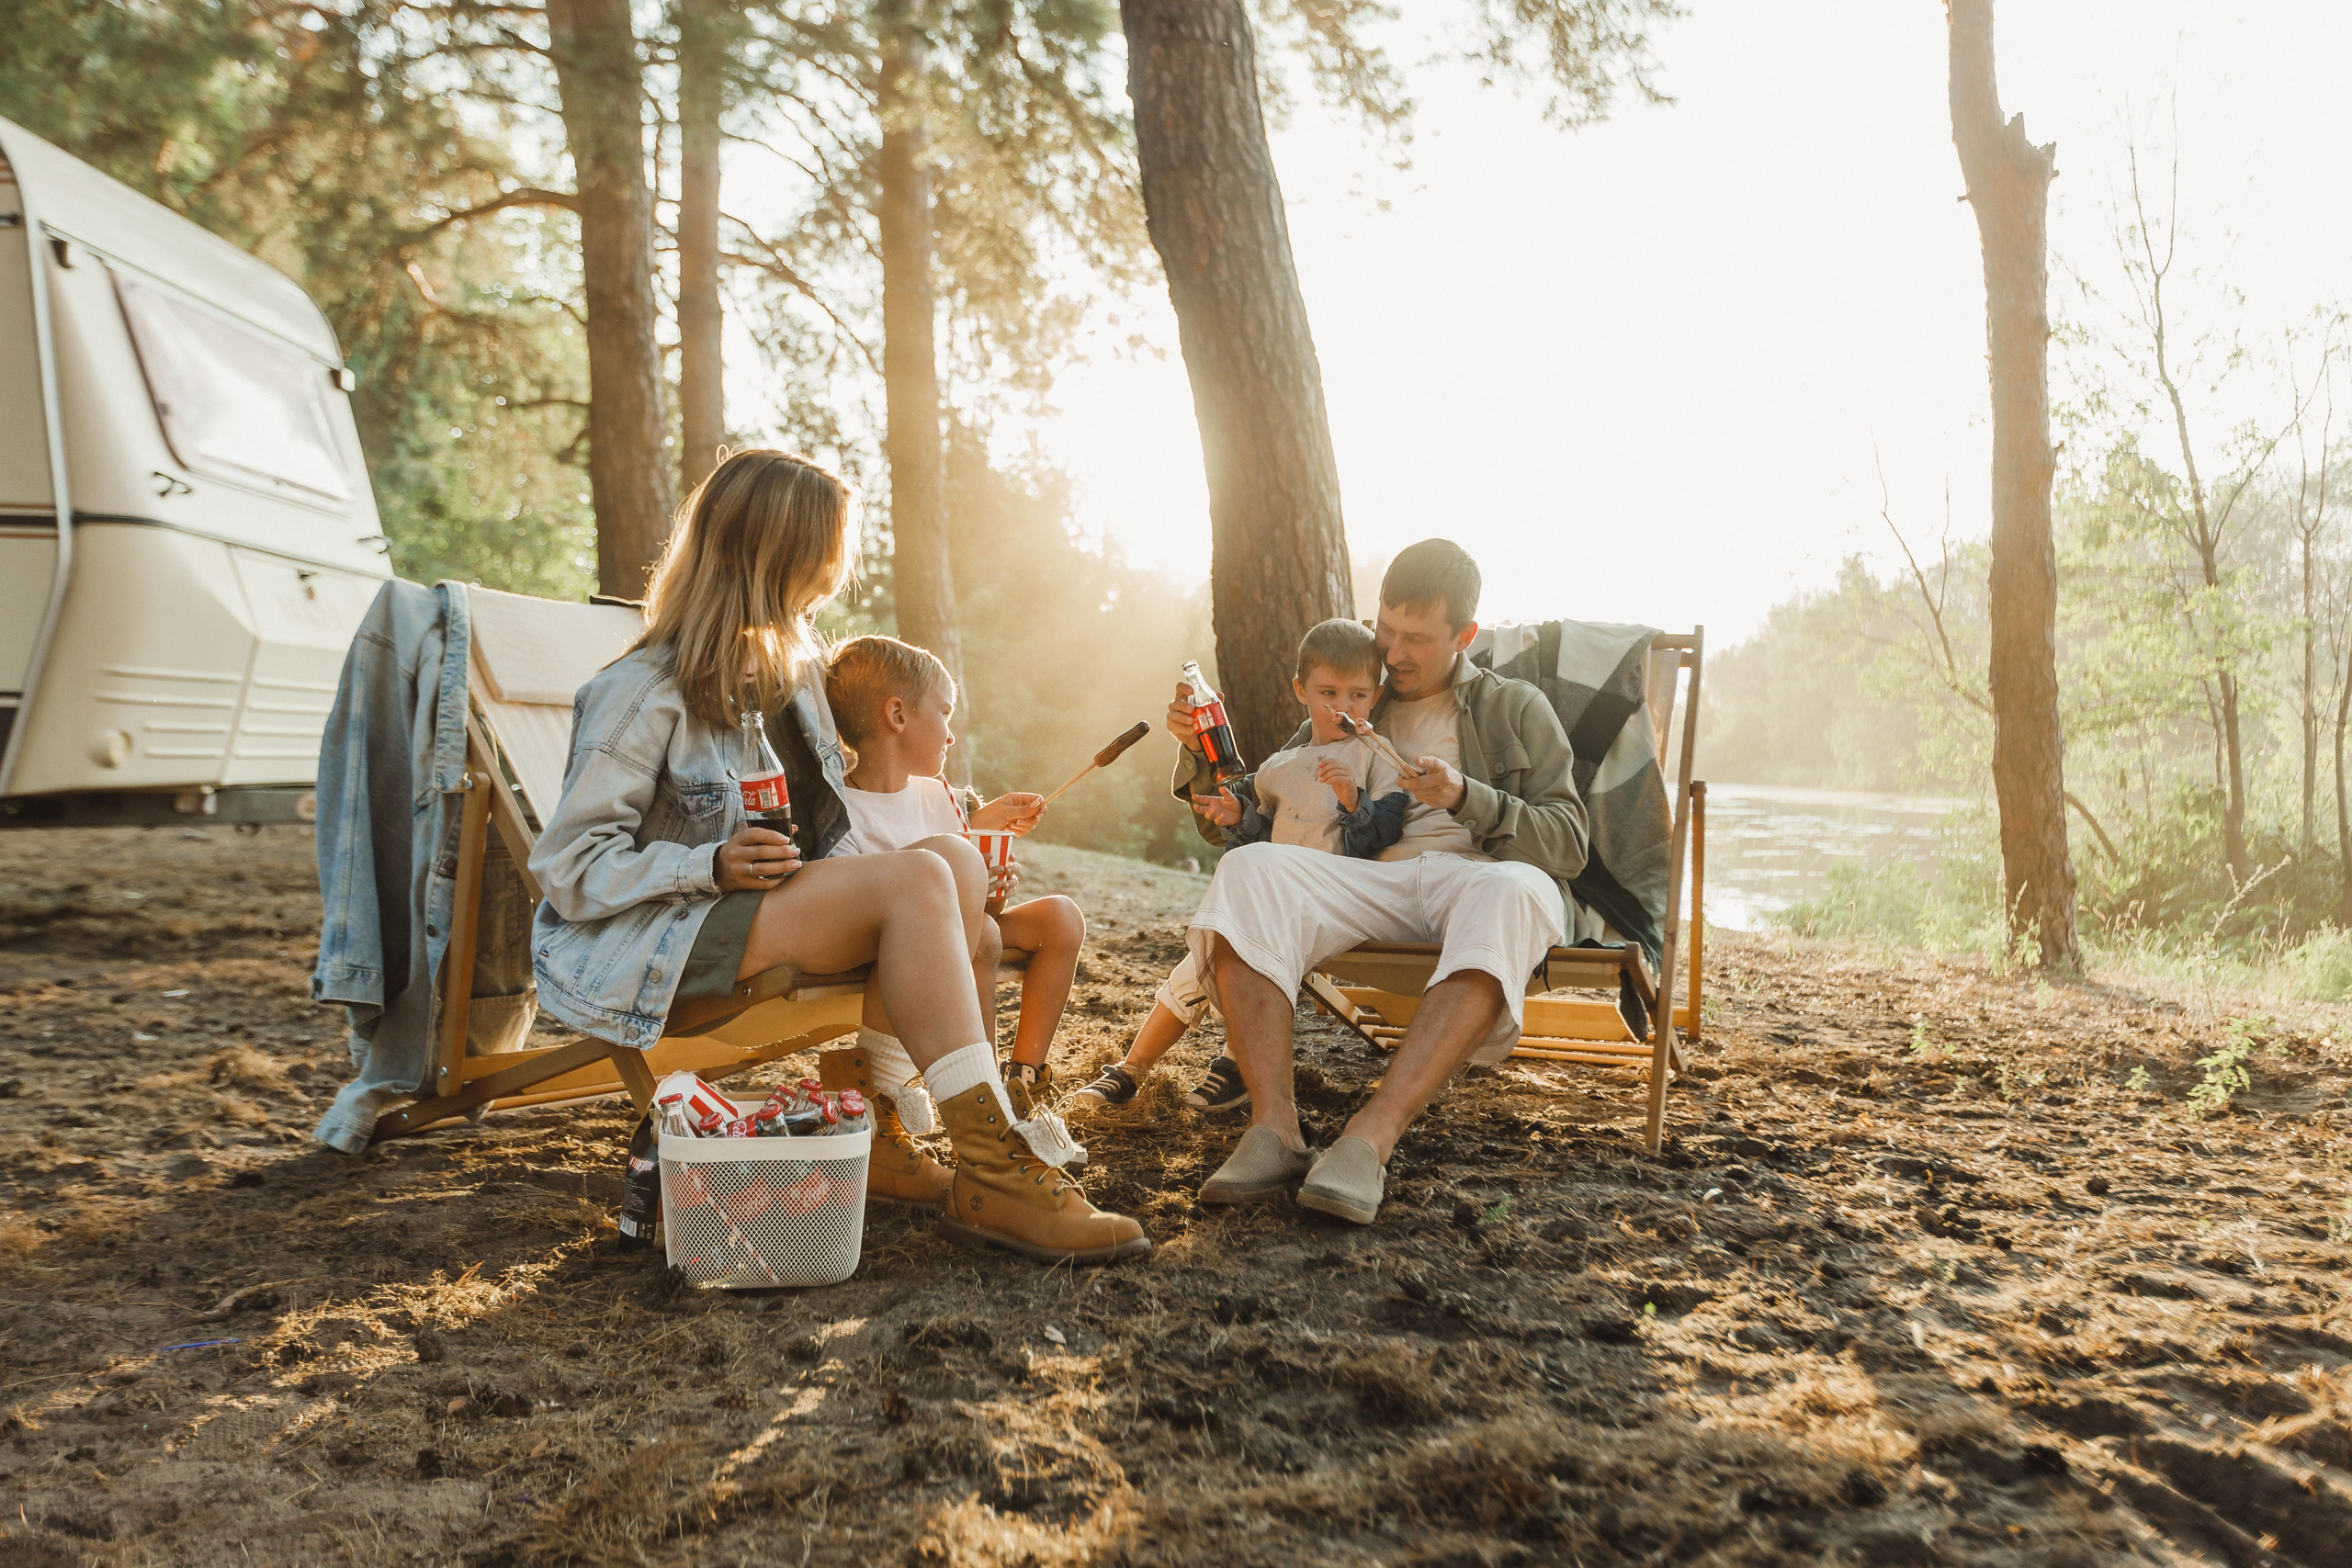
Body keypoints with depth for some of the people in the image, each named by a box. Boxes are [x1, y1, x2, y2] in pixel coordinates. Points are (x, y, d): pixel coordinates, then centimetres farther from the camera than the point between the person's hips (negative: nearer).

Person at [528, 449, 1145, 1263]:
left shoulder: (786, 664, 16)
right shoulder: (647, 693, -10)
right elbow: (568, 869, -13)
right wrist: (712, 867, -26)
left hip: (767, 910, 8)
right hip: (648, 948, -8)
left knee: (959, 862, -19)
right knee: (916, 881, -29)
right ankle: (993, 1178, -30)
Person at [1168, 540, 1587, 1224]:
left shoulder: (1516, 709, 18)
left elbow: (1567, 845, 7)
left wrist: (1466, 798, -10)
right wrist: (1203, 750, 3)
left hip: (1478, 875, -2)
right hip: (1374, 881, 2)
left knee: (1515, 892, -40)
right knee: (1248, 870, -28)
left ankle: (1372, 1135, -48)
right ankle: (1272, 1128, -40)